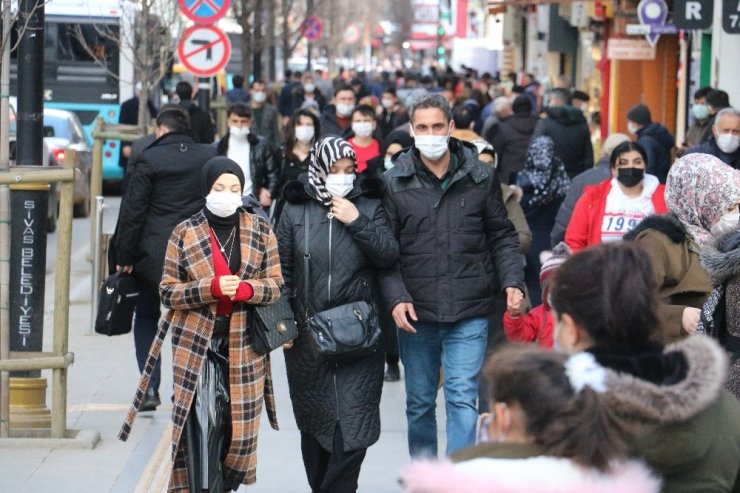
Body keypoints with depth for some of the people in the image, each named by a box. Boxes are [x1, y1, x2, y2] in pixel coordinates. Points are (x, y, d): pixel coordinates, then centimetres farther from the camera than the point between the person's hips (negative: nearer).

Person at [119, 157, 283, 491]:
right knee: (202, 422, -13)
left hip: (243, 343, 2)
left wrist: (247, 289, -16)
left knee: (238, 424, 4)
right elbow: (168, 290, -1)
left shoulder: (261, 230, 6)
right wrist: (211, 288, -17)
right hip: (197, 342, -2)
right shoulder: (185, 233, 1)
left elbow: (276, 285, 5)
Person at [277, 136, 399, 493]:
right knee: (314, 422, 8)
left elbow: (389, 256, -4)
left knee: (353, 422, -9)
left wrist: (357, 222, -13)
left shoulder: (369, 207, 5)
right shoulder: (296, 211, 3)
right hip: (308, 336, 1)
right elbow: (282, 270, 5)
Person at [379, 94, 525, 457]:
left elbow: (502, 236, 8)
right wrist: (396, 297, -12)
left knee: (463, 399, -8)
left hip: (469, 313, -1)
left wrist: (512, 281, -7)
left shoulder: (480, 177, 2)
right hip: (416, 314, 1)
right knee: (419, 403, 13)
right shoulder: (395, 183, 1)